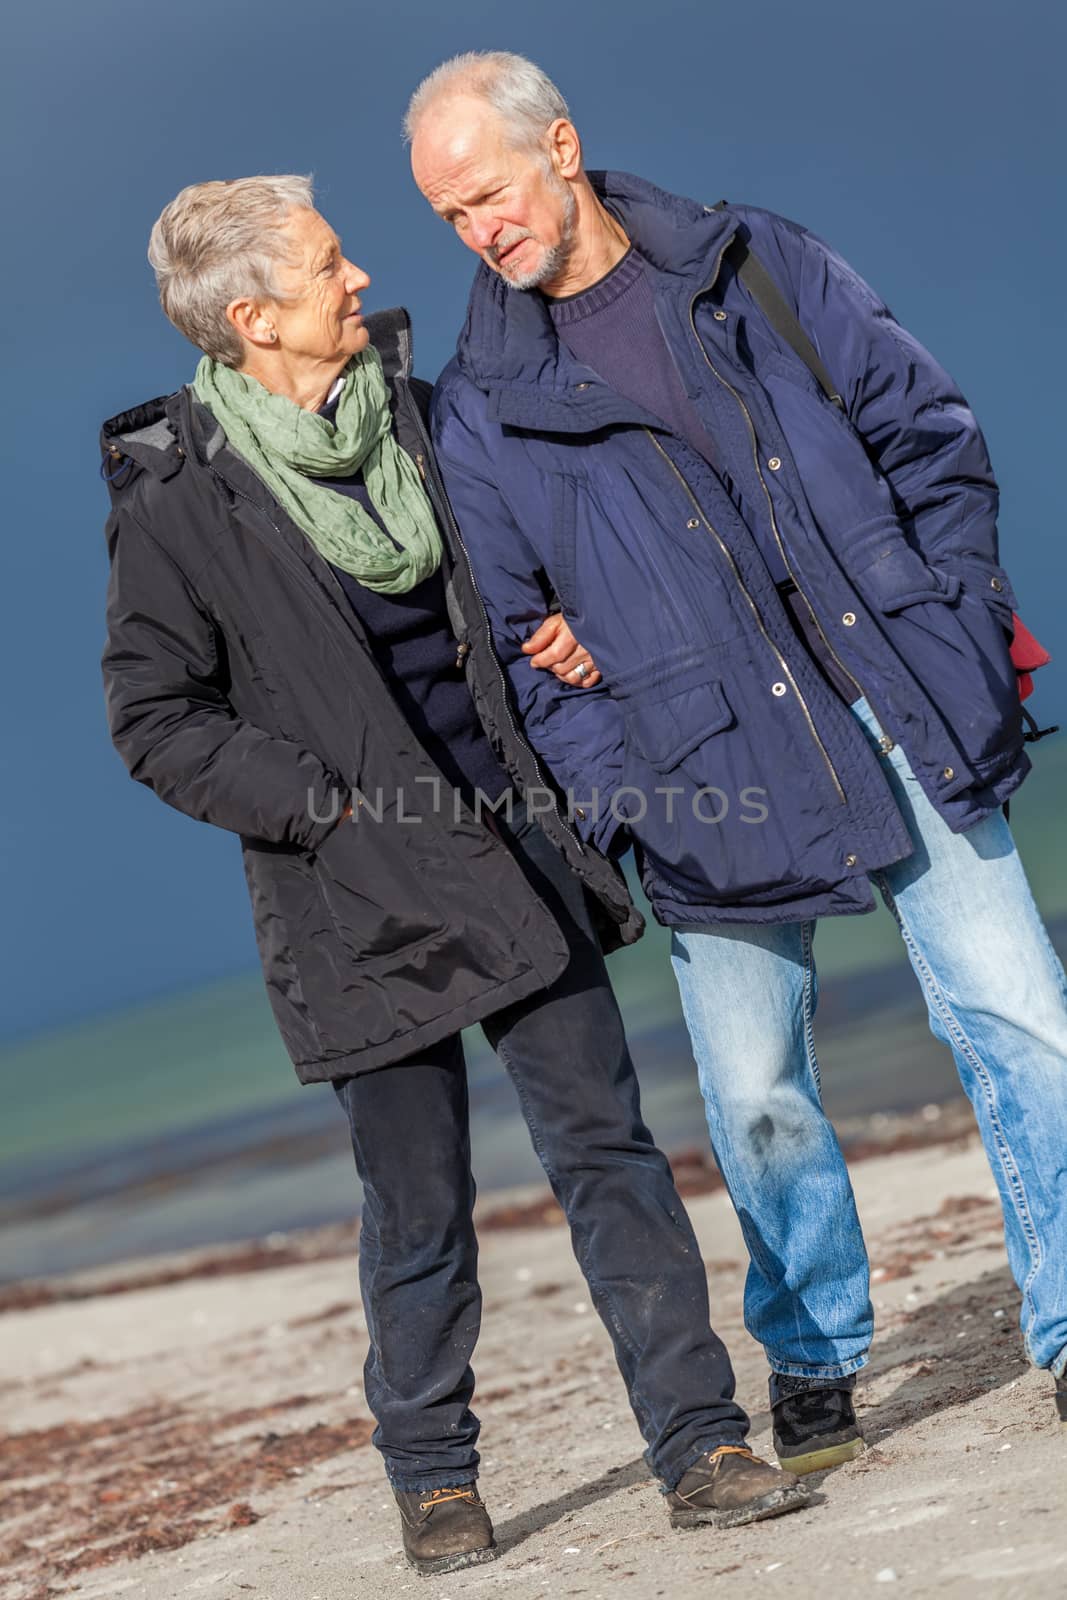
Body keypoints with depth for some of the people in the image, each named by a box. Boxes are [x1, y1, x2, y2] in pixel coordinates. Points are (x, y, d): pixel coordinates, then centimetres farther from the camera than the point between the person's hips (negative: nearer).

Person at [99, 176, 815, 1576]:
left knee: (605, 1137, 1)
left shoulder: (412, 413, 7)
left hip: (508, 843, 4)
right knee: (419, 1201, 4)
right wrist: (328, 805, -12)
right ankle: (434, 1480, 23)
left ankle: (701, 1446, 5)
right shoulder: (178, 499, -10)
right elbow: (156, 719, -6)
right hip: (362, 889, -4)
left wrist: (561, 631, 7)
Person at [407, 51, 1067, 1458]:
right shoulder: (482, 407, 3)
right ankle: (813, 1363, 21)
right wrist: (609, 793, -6)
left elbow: (928, 433, 11)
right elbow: (509, 638, 5)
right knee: (757, 1092, 0)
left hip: (899, 713, 1)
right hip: (713, 774, -1)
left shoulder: (762, 268, 6)